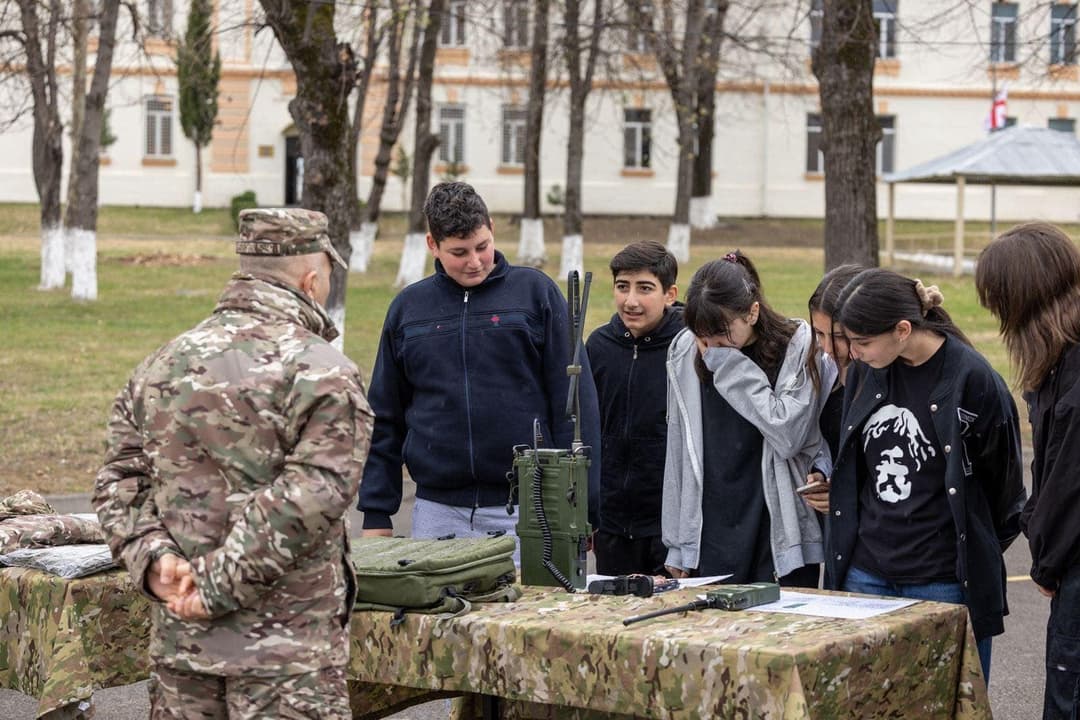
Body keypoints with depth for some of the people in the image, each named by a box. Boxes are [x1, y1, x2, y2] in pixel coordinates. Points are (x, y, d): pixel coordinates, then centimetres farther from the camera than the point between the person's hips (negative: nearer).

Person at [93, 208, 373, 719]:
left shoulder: (160, 367, 10)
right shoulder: (323, 374, -10)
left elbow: (118, 482, 7)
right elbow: (307, 501, -20)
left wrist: (152, 559, -4)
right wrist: (217, 585, -16)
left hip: (179, 640, 6)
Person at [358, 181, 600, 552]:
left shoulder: (536, 292, 2)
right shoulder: (408, 307, 10)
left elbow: (575, 403, 0)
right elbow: (385, 419, 13)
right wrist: (376, 514, 8)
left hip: (526, 512, -2)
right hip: (437, 512, 2)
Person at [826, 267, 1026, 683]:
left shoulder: (971, 378, -12)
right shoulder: (865, 371, 4)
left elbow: (1003, 477, 0)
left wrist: (983, 550, 8)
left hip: (944, 582, -5)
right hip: (867, 574, 5)